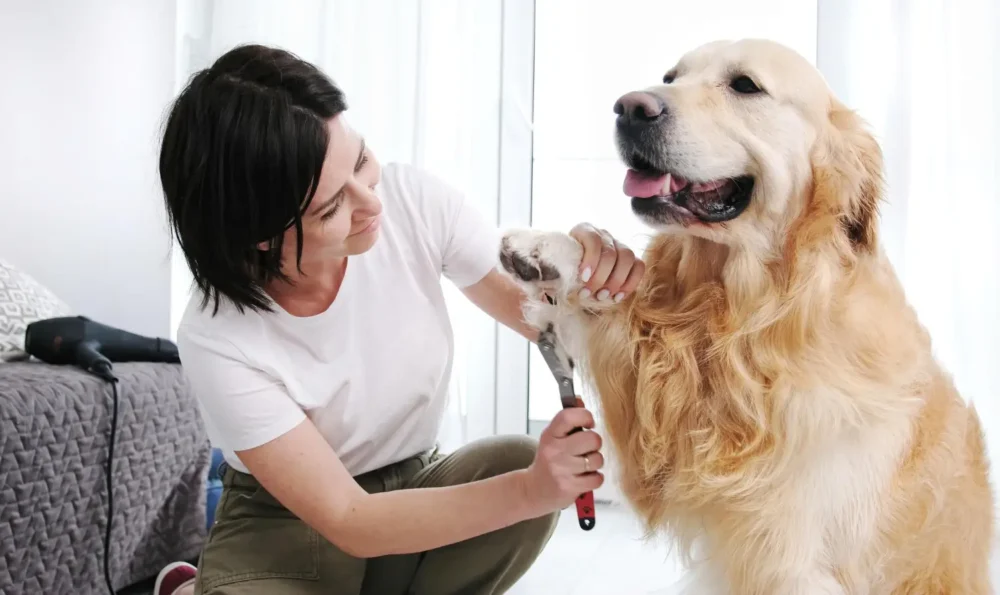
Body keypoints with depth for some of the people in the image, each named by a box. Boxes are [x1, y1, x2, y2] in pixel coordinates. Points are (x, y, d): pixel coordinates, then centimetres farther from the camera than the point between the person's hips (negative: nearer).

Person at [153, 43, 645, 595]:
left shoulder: (412, 199, -20)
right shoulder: (217, 340, -27)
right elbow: (349, 521, -24)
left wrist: (587, 272, -31)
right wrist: (531, 491, -35)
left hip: (413, 483, 3)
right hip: (286, 522, -3)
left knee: (518, 462, -26)